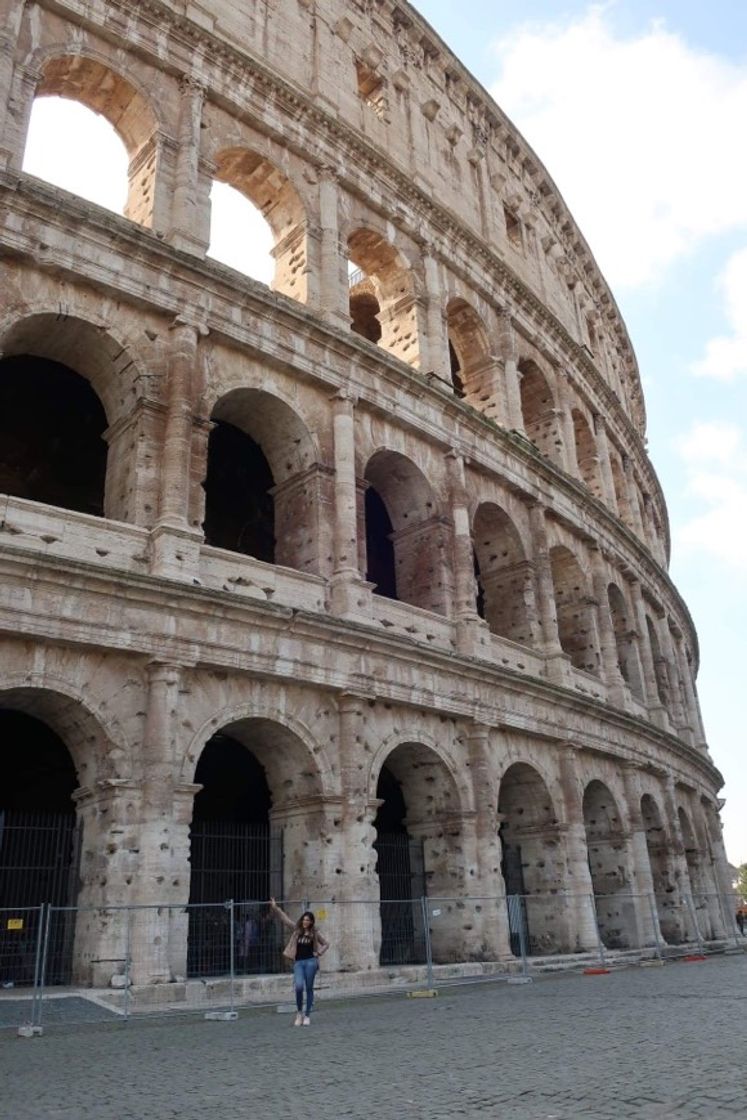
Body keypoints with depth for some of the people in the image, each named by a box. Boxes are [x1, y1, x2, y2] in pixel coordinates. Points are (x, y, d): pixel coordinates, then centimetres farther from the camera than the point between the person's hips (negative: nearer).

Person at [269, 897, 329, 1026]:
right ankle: (299, 1012, 7)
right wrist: (275, 907, 2)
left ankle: (307, 1016, 16)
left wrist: (318, 953, 2)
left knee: (309, 988, 3)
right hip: (298, 962, 0)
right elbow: (284, 918, 6)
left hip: (310, 962, 0)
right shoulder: (296, 929, 6)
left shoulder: (314, 933, 4)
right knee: (299, 987, -16)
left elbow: (326, 944, 16)